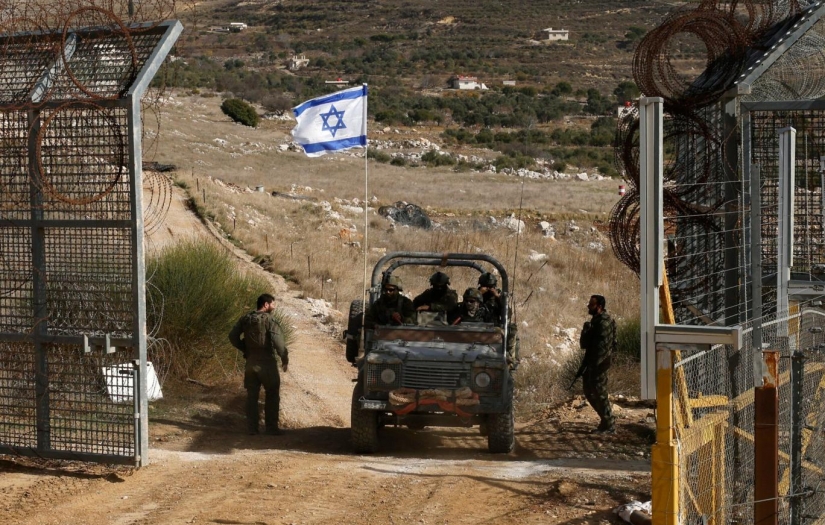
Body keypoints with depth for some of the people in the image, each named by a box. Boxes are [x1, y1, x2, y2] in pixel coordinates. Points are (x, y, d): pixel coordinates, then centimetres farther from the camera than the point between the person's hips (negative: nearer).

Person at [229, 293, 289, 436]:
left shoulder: (245, 319, 5)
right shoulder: (270, 320, -12)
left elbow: (233, 337, 5)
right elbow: (278, 342, -20)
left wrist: (245, 350, 12)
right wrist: (285, 359, -10)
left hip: (251, 362, 5)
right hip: (267, 363, -5)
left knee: (252, 396, 11)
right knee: (272, 395, 7)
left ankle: (252, 427, 12)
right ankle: (271, 427, 7)